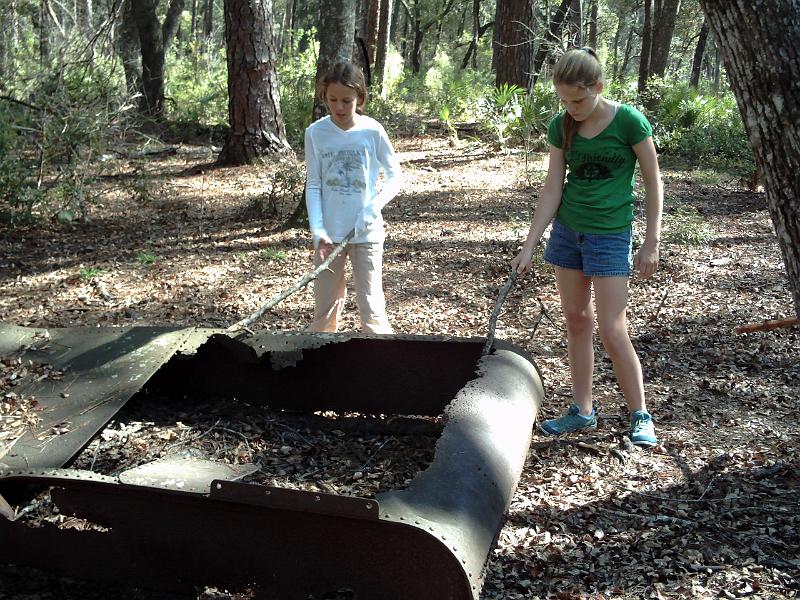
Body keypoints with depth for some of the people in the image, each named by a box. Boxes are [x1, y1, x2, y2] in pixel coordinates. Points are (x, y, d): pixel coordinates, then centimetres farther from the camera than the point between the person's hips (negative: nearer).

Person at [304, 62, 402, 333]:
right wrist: (318, 231, -12)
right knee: (325, 306, 10)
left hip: (366, 233, -2)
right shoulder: (316, 133, -2)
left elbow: (395, 177, 1)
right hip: (329, 233, 2)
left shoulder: (372, 131, -6)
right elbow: (313, 186, -1)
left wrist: (373, 208, -14)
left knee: (371, 309, -2)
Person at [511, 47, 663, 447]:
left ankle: (640, 416, 12)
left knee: (612, 332, -5)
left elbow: (653, 181, -6)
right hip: (567, 231, 5)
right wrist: (529, 246, -2)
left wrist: (651, 242, -7)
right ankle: (582, 411, 21)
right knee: (576, 323, 10)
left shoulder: (628, 121, -13)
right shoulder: (561, 126, 0)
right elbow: (552, 188, 2)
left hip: (610, 234, -5)